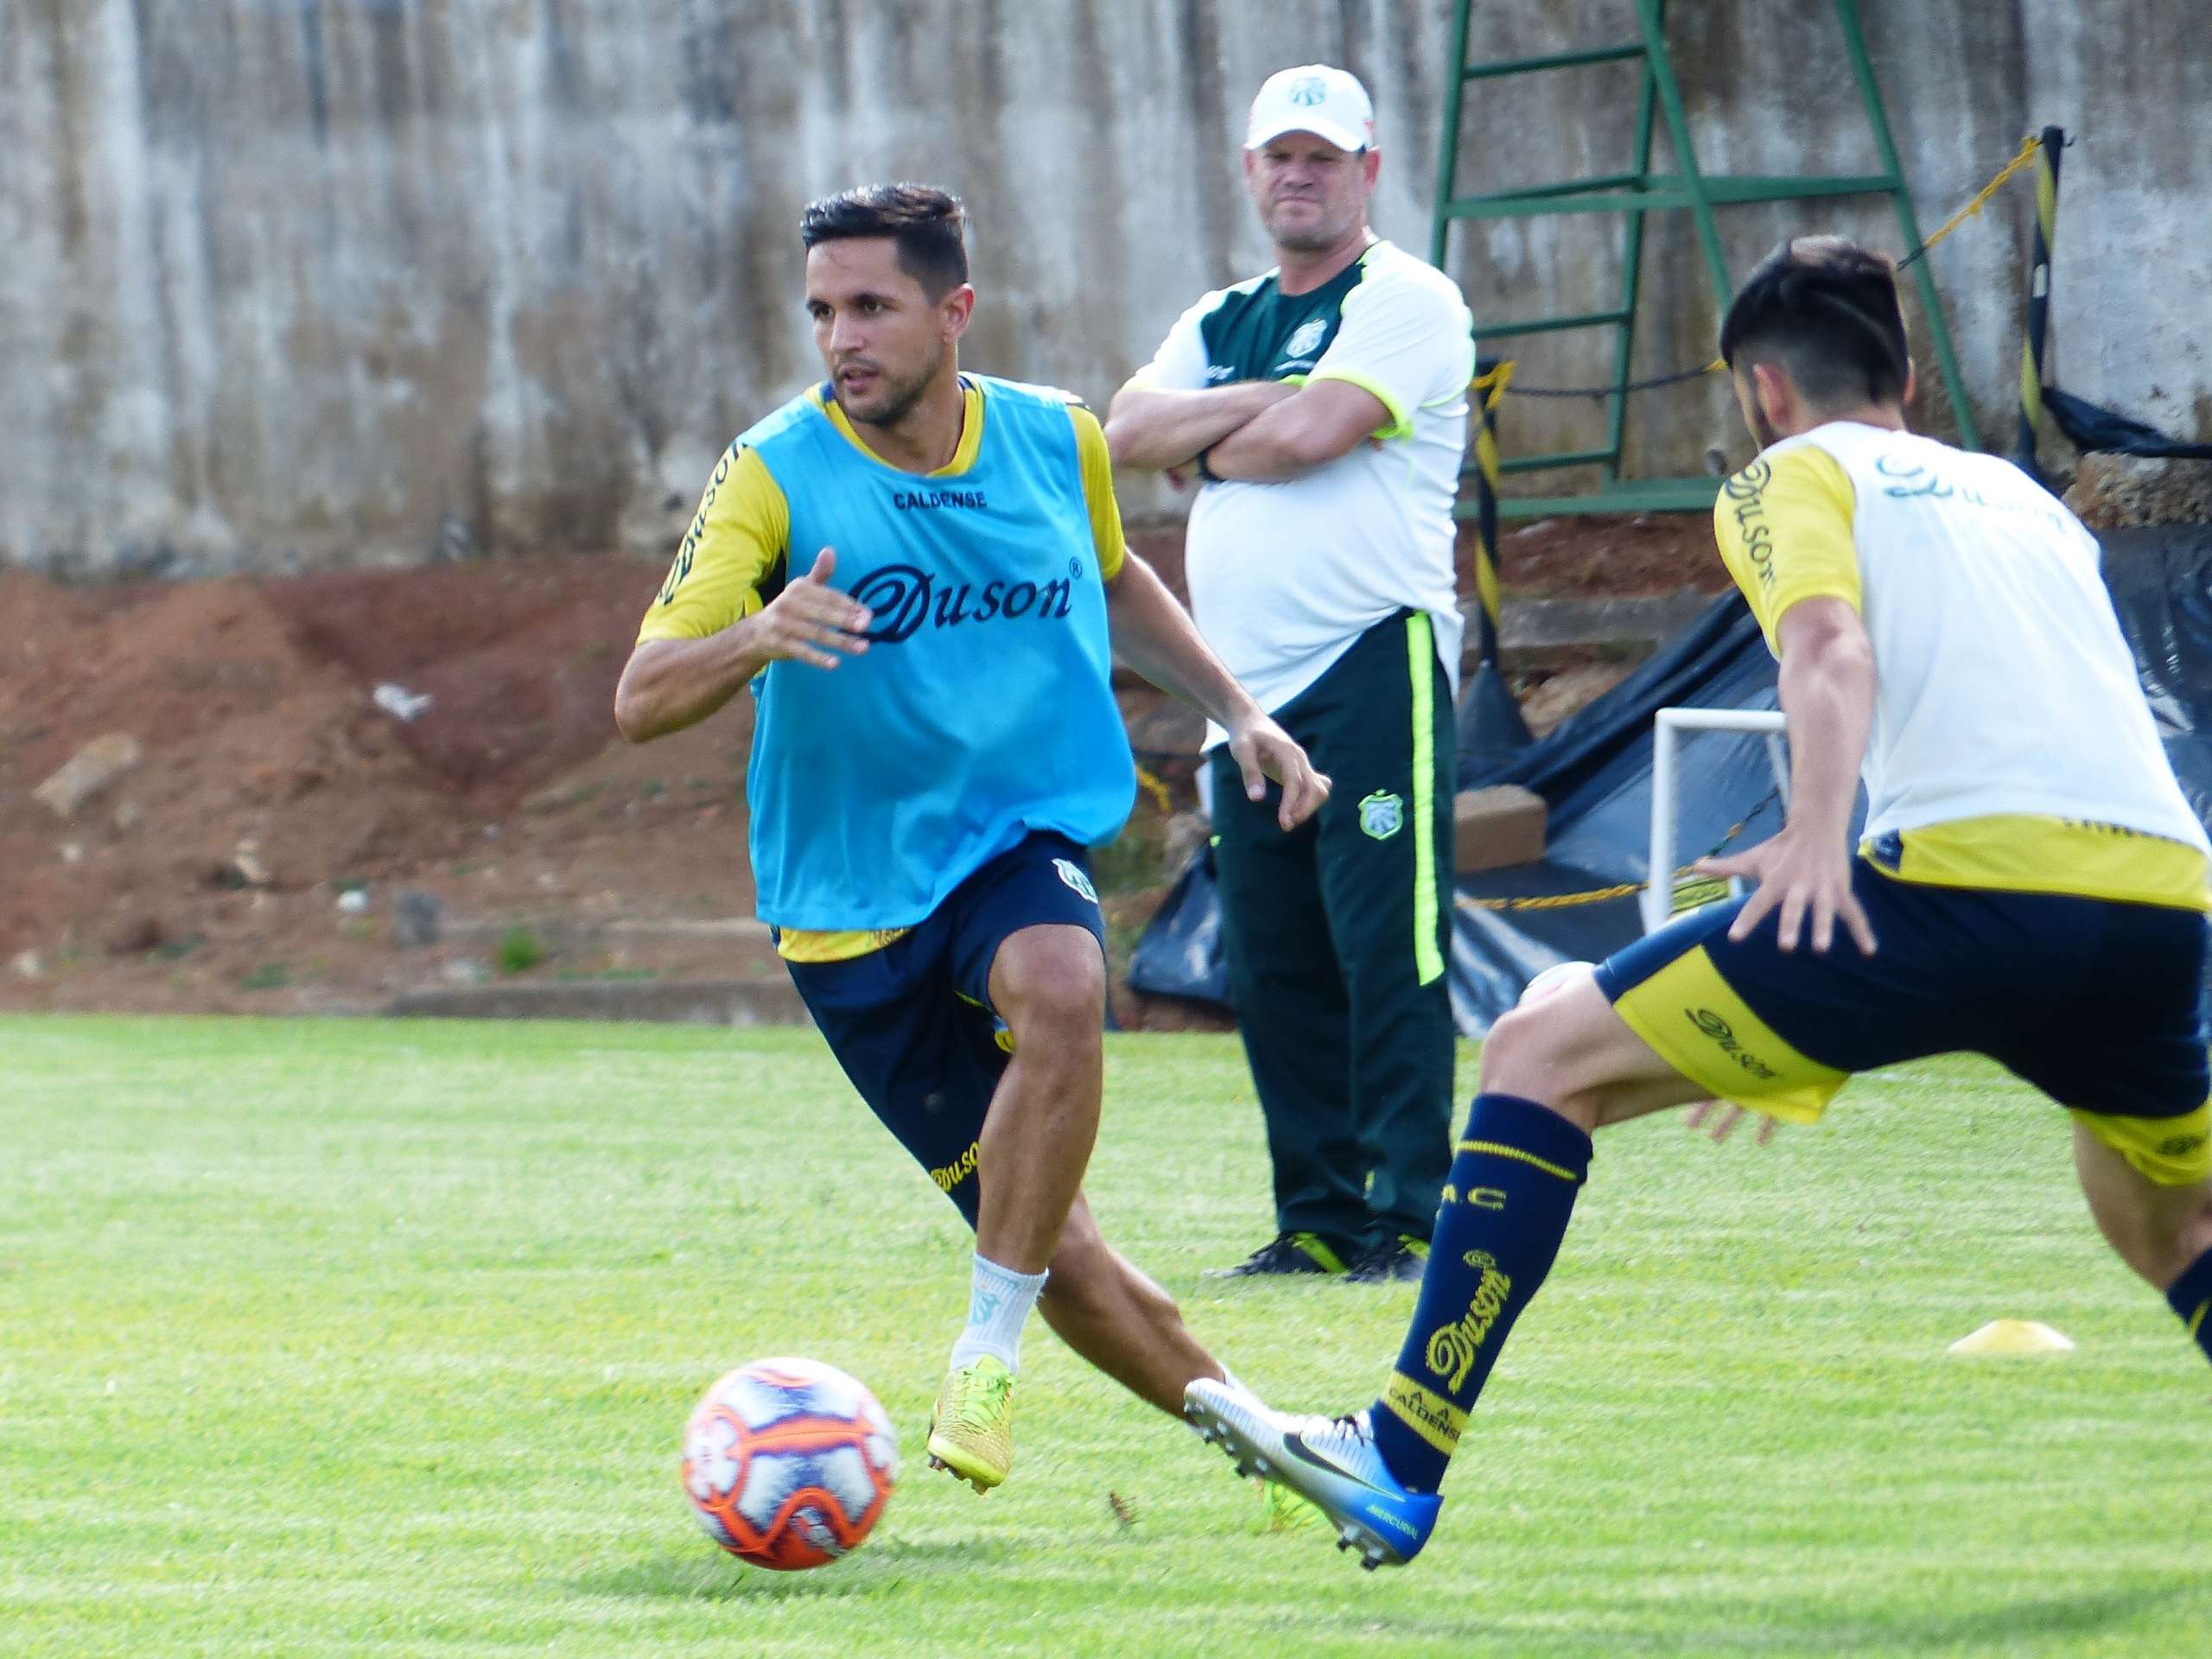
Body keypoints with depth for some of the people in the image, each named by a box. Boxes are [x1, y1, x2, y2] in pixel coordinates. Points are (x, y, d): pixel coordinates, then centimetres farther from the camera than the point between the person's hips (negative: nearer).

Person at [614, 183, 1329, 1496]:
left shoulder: (1057, 442, -1)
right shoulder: (777, 476, -13)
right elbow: (641, 701, -20)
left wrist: (1237, 710, 16)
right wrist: (758, 636, -39)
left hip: (1022, 847, 1)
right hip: (854, 895, -1)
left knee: (1059, 989, -36)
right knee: (1058, 1251, -1)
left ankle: (990, 1354, -25)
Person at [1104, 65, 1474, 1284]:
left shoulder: (1406, 302, -2)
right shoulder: (1217, 323, 20)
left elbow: (1313, 432, -16)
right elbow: (1126, 432, 5)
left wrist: (1203, 446, 2)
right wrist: (1266, 402, -7)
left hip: (1374, 667, -7)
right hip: (1249, 684, 7)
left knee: (1387, 952, -11)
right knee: (1272, 967, 6)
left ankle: (1409, 1219, -12)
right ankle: (1319, 1218, 12)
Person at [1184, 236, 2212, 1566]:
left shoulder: (1794, 476, 14)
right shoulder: (2020, 493, 32)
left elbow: (1829, 642, -7)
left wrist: (1815, 830, -25)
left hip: (1977, 880, -6)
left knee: (1545, 1055, 2)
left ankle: (1400, 1467, -6)